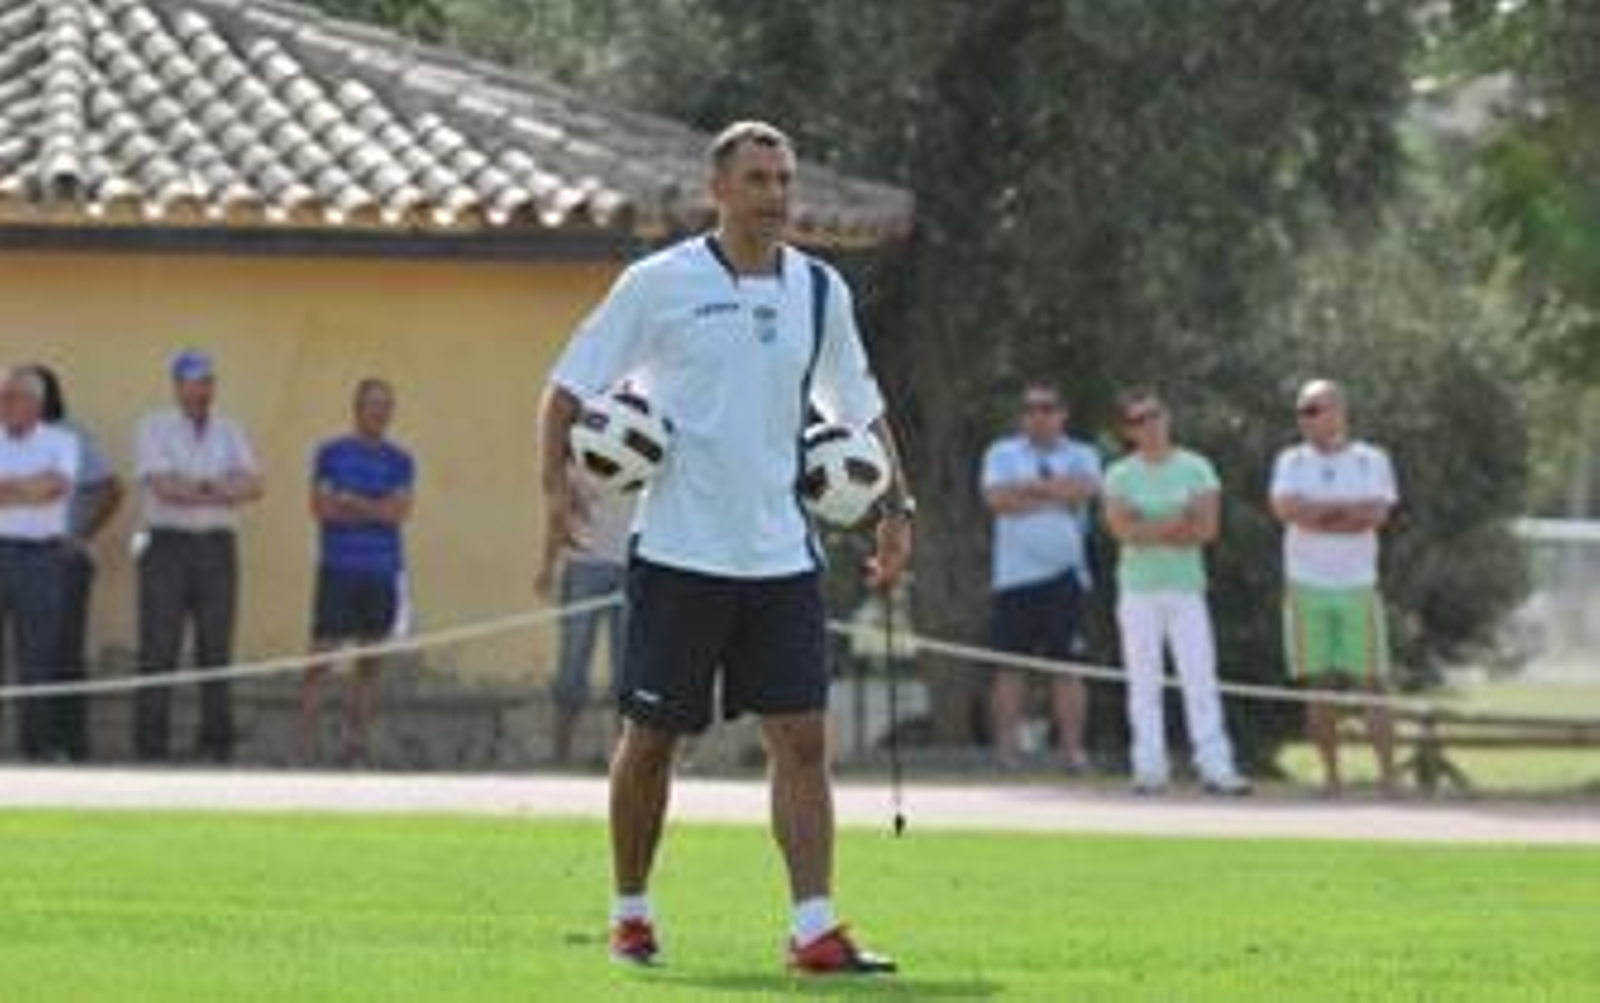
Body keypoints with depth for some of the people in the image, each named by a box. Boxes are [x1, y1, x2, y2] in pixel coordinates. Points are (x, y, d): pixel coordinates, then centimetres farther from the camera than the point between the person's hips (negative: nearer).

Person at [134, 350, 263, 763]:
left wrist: (194, 487, -14)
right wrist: (221, 489, -7)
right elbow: (165, 487, -12)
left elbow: (251, 486, -2)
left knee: (216, 648, 3)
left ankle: (216, 744, 7)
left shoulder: (229, 431, 13)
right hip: (167, 543, -3)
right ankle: (150, 745, -5)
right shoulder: (154, 427, 2)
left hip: (217, 546, 3)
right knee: (159, 648, -6)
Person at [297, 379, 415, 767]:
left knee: (370, 663, 4)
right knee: (321, 658, -7)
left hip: (382, 574, 2)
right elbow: (321, 508, -5)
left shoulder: (399, 462, 9)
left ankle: (356, 746, 8)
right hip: (338, 570, -2)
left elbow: (399, 511, -5)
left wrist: (349, 501, -8)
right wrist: (375, 510, -6)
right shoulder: (330, 454, 6)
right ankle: (305, 746, -7)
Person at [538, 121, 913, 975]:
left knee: (802, 738, -6)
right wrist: (557, 483, -13)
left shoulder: (819, 290, 8)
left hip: (780, 554, 3)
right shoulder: (659, 285, -4)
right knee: (651, 738, 4)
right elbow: (572, 385, 0)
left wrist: (895, 508, 12)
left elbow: (859, 409, 20)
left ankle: (815, 929, -9)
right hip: (678, 552, -3)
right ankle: (630, 913, 21)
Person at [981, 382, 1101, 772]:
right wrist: (1056, 494, -5)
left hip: (1065, 574, 0)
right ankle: (1006, 748, -1)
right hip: (1014, 575, 0)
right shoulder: (1002, 454, 12)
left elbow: (1085, 488, -10)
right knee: (1010, 666, -2)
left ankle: (1072, 746, -2)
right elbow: (997, 498, -7)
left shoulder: (1081, 455, 13)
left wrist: (1029, 487, -6)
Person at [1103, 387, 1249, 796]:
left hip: (1186, 586, 0)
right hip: (1139, 589, 0)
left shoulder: (1196, 468, 8)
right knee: (1144, 683, 0)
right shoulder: (1120, 475, 6)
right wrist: (1176, 523, -10)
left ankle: (1216, 767, -11)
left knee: (1201, 679, -7)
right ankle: (1150, 769, 2)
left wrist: (1149, 529, -9)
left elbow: (1207, 527, -4)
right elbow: (1122, 529, -9)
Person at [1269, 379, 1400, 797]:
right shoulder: (1291, 461, 9)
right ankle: (1330, 775, 5)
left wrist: (1315, 514, -9)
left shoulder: (1371, 461, 4)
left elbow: (1376, 515, -12)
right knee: (1320, 686, 1)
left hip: (1357, 586, -1)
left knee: (1371, 683, -5)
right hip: (1306, 587, 1)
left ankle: (1387, 775, -5)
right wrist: (1346, 506, -9)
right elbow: (1286, 508, -11)